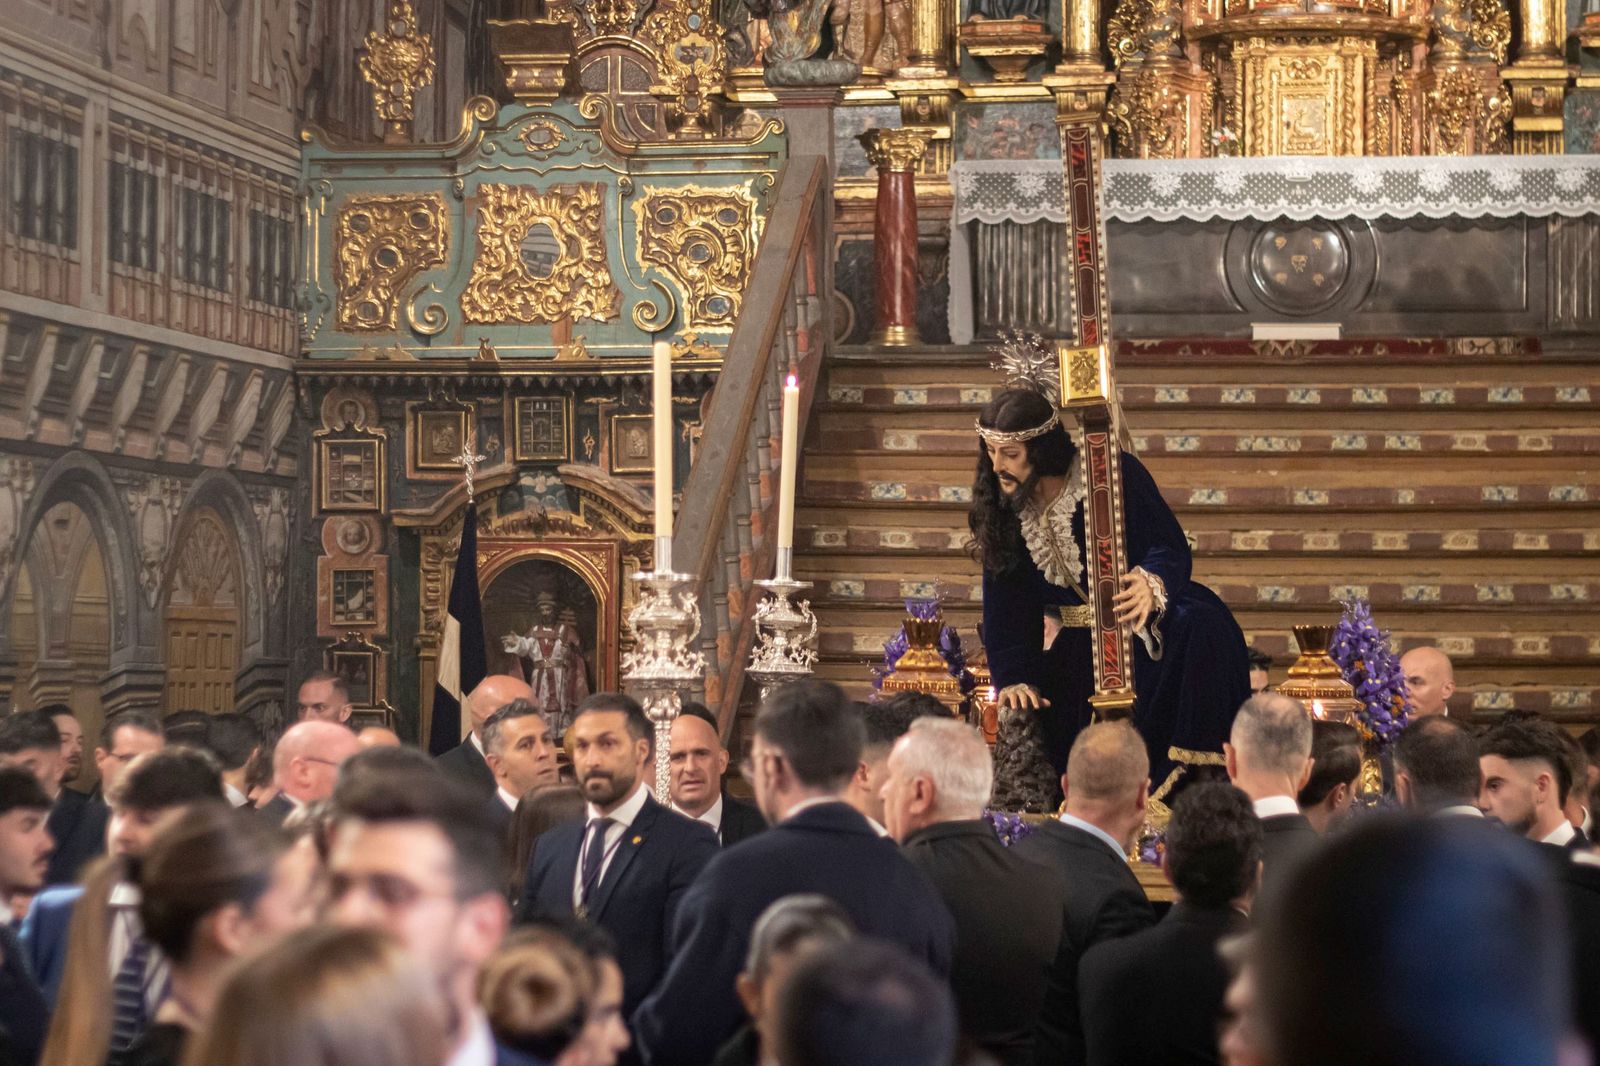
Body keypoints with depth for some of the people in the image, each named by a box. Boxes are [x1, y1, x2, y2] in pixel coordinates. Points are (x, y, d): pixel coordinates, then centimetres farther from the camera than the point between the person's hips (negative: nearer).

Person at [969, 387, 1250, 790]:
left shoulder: (1117, 474, -16)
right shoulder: (1002, 507, -2)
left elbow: (1171, 547, -22)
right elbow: (1005, 602, 2)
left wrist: (1152, 586, -47)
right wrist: (1014, 679, -7)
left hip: (1155, 619, -5)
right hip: (1083, 643, 5)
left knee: (1202, 629, -37)